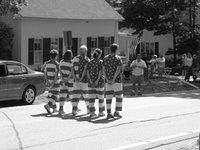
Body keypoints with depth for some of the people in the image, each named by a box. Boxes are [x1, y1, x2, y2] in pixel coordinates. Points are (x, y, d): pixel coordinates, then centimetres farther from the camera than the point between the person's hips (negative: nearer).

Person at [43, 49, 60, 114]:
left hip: (49, 82, 6)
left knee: (51, 95, 19)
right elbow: (56, 75, -20)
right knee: (55, 96, 0)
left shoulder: (46, 63, 2)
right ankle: (48, 105, -21)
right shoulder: (56, 64, -14)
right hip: (55, 82, -6)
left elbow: (45, 73, -2)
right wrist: (53, 84, -18)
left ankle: (54, 109, 23)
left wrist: (48, 82, -4)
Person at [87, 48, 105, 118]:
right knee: (100, 97, 8)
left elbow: (87, 72, -3)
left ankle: (92, 112, 0)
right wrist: (97, 80, -16)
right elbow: (100, 72, -14)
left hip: (91, 82, 3)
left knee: (91, 97, 3)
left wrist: (91, 80, -8)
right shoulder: (100, 62, -6)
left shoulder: (90, 62, 5)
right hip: (99, 81, -3)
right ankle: (100, 112, 12)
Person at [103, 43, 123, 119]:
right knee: (119, 96, 7)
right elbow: (118, 70, -18)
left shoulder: (105, 58, 7)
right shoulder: (118, 58, -8)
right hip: (117, 80, -5)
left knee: (108, 97, 5)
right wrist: (113, 79, -18)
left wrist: (107, 79, -5)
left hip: (108, 81, 5)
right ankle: (117, 112, 4)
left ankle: (109, 113, 3)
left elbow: (103, 70, 1)